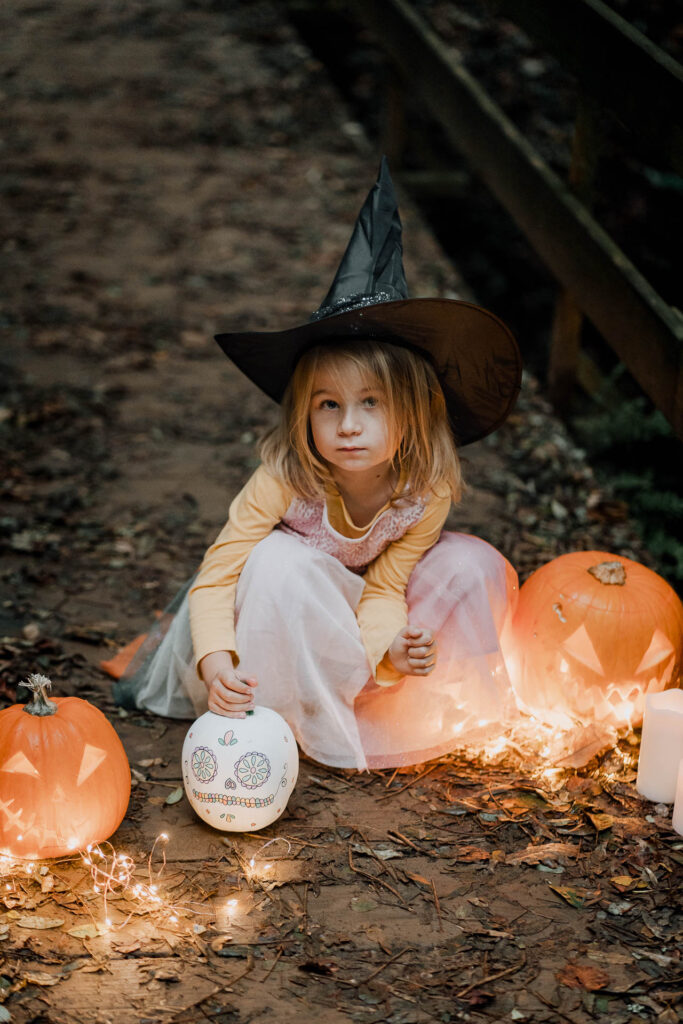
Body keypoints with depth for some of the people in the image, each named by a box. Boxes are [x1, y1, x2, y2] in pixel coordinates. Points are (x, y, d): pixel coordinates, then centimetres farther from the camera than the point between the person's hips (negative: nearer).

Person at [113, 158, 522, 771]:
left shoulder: (428, 491, -23)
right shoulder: (285, 478, -31)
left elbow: (383, 588, -19)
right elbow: (217, 573, -29)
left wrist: (385, 648, -41)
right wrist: (216, 661, -46)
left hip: (350, 614, 3)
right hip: (273, 628, -3)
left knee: (472, 564, -18)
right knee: (280, 560, -37)